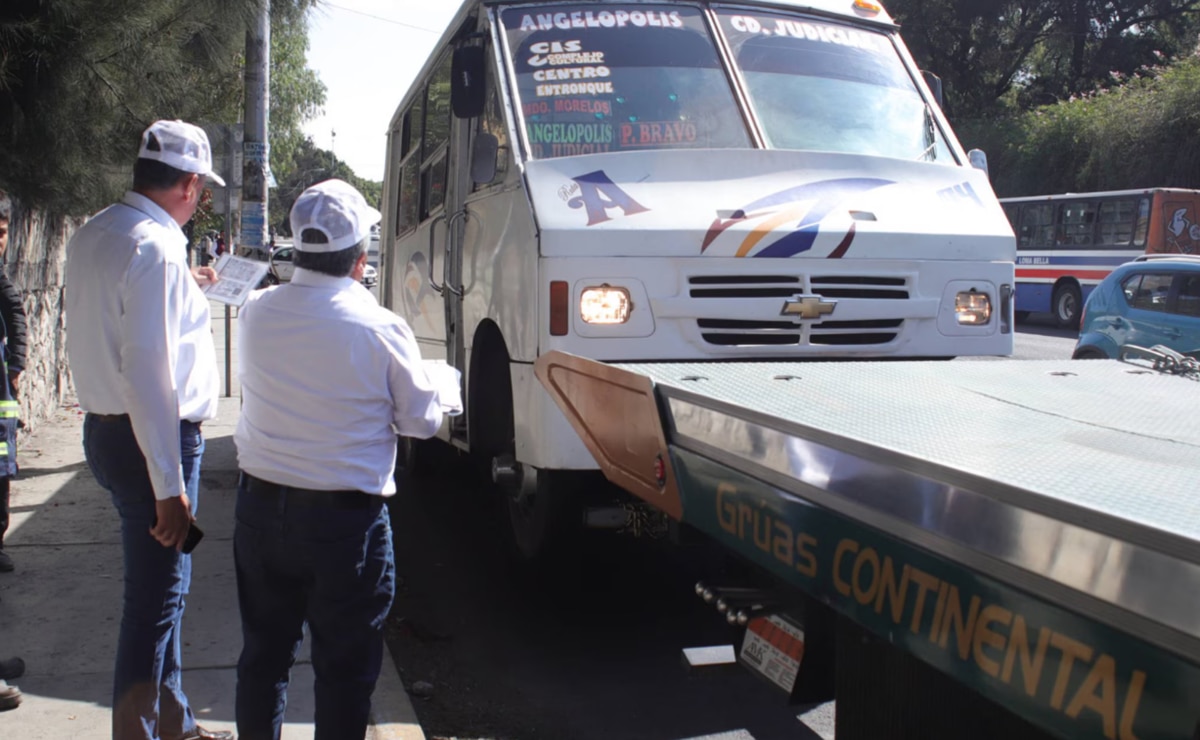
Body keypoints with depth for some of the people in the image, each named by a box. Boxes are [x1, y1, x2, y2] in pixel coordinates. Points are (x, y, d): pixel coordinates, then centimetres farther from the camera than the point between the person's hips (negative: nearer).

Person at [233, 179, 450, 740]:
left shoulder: (257, 311, -5)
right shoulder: (380, 329, -17)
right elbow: (420, 420, -8)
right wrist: (445, 393, 13)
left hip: (260, 506, 5)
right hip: (343, 519, -4)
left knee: (263, 653, 19)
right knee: (344, 667, 8)